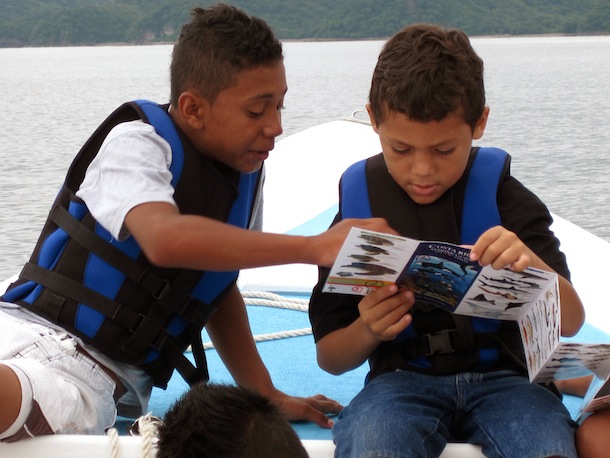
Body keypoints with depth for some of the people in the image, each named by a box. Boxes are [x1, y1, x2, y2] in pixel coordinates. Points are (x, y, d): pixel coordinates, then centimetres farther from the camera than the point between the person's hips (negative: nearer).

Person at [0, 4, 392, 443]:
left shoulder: (246, 173, 10)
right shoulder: (137, 142, -8)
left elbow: (219, 287, 23)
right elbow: (167, 240, -29)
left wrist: (267, 396, 19)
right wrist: (315, 247, -30)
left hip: (107, 379, 3)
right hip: (39, 326, -3)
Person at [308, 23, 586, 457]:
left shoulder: (501, 194, 1)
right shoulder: (358, 202, 2)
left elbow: (571, 322, -3)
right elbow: (330, 357, 8)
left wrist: (532, 264, -24)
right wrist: (367, 331, -16)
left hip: (502, 374, 1)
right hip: (403, 379, 0)